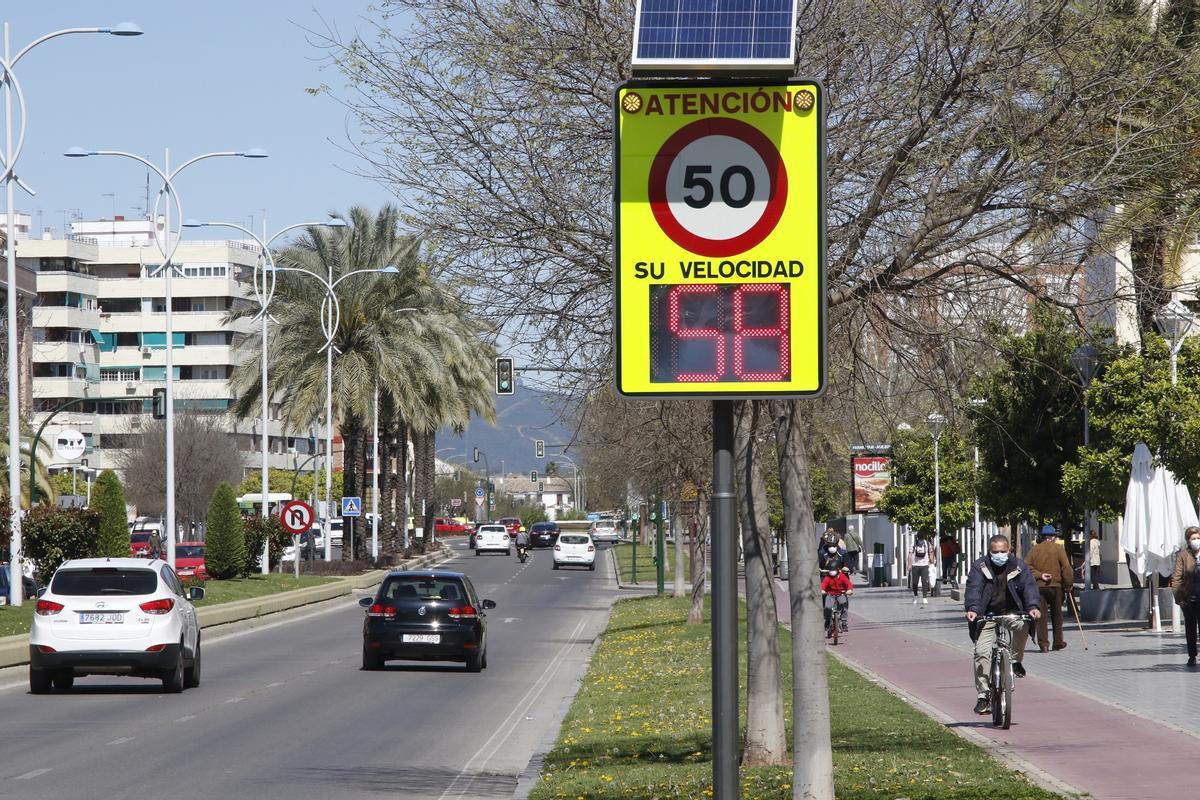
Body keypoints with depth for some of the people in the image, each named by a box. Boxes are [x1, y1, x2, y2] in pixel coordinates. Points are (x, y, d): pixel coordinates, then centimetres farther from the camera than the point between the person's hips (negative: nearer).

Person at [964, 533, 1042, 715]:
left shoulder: (1019, 567, 1)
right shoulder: (979, 568, -2)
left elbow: (1029, 586, -11)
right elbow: (973, 589, -15)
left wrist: (1033, 606, -30)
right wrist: (972, 609, -34)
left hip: (1012, 613, 1)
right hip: (987, 616, 0)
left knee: (1023, 626, -33)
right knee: (982, 652, -14)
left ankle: (1016, 661, -8)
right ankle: (983, 695, -11)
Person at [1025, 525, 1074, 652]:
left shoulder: (1035, 549, 6)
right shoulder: (1058, 548, -1)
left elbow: (1027, 566, -3)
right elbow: (1066, 568, -7)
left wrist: (1039, 575, -6)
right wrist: (1069, 584, 0)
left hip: (1038, 586, 1)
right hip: (1056, 586, -1)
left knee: (1041, 615, 0)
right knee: (1057, 615, 13)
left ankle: (1043, 643, -9)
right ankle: (1058, 642, 19)